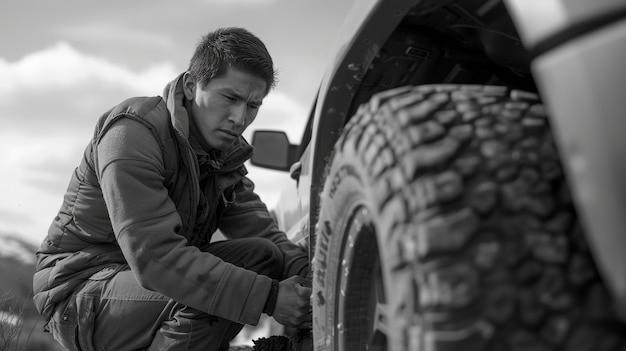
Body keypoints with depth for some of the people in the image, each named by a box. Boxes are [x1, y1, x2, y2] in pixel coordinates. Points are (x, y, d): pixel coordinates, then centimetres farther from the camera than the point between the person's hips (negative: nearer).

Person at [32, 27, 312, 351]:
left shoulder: (225, 148, 5)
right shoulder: (132, 132, -23)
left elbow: (262, 231, -1)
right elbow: (154, 257, -33)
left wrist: (307, 275, -23)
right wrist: (269, 296, -38)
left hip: (157, 277, 8)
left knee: (264, 255, -10)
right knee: (206, 295, -33)